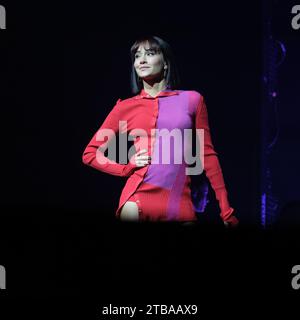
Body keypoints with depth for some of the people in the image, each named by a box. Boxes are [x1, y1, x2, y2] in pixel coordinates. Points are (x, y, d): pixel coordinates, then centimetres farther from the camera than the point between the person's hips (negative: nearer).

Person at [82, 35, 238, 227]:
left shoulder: (192, 100, 8)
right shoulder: (126, 107, 8)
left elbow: (207, 154, 8)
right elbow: (90, 154, 14)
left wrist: (226, 210, 4)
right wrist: (127, 167, -1)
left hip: (181, 202, 0)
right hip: (138, 198, 0)